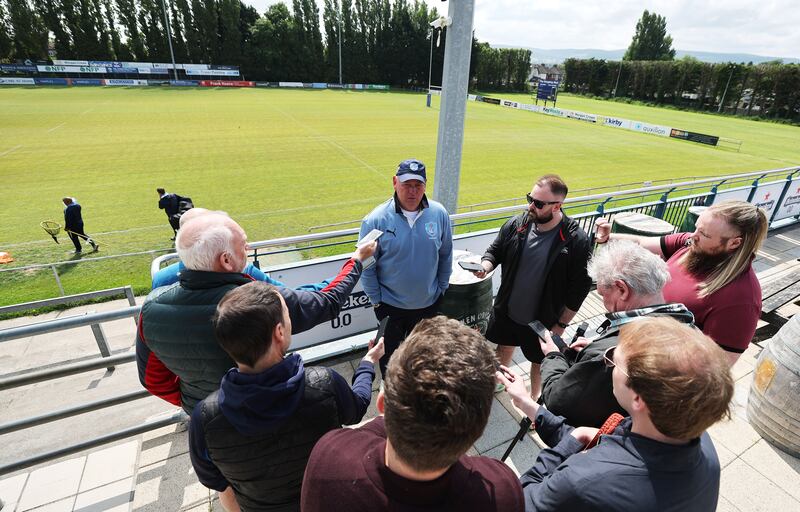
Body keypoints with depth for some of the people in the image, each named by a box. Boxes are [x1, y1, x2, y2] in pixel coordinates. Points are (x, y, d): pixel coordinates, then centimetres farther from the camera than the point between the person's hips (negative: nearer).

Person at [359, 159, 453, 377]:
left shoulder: (439, 214, -12)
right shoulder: (376, 220, -19)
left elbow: (445, 256, 1)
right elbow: (367, 266, -10)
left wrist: (441, 289, 5)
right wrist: (376, 300, -7)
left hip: (429, 304, 3)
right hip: (390, 306, -2)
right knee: (390, 355, 21)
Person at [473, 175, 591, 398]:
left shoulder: (576, 240, -23)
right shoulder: (516, 224, -14)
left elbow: (580, 287, -15)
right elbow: (495, 251, 2)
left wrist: (561, 324, -11)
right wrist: (485, 266, -20)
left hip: (543, 320, -3)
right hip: (506, 310, 3)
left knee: (539, 361, 21)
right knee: (504, 347, 27)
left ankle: (534, 398, 49)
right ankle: (498, 381, 57)